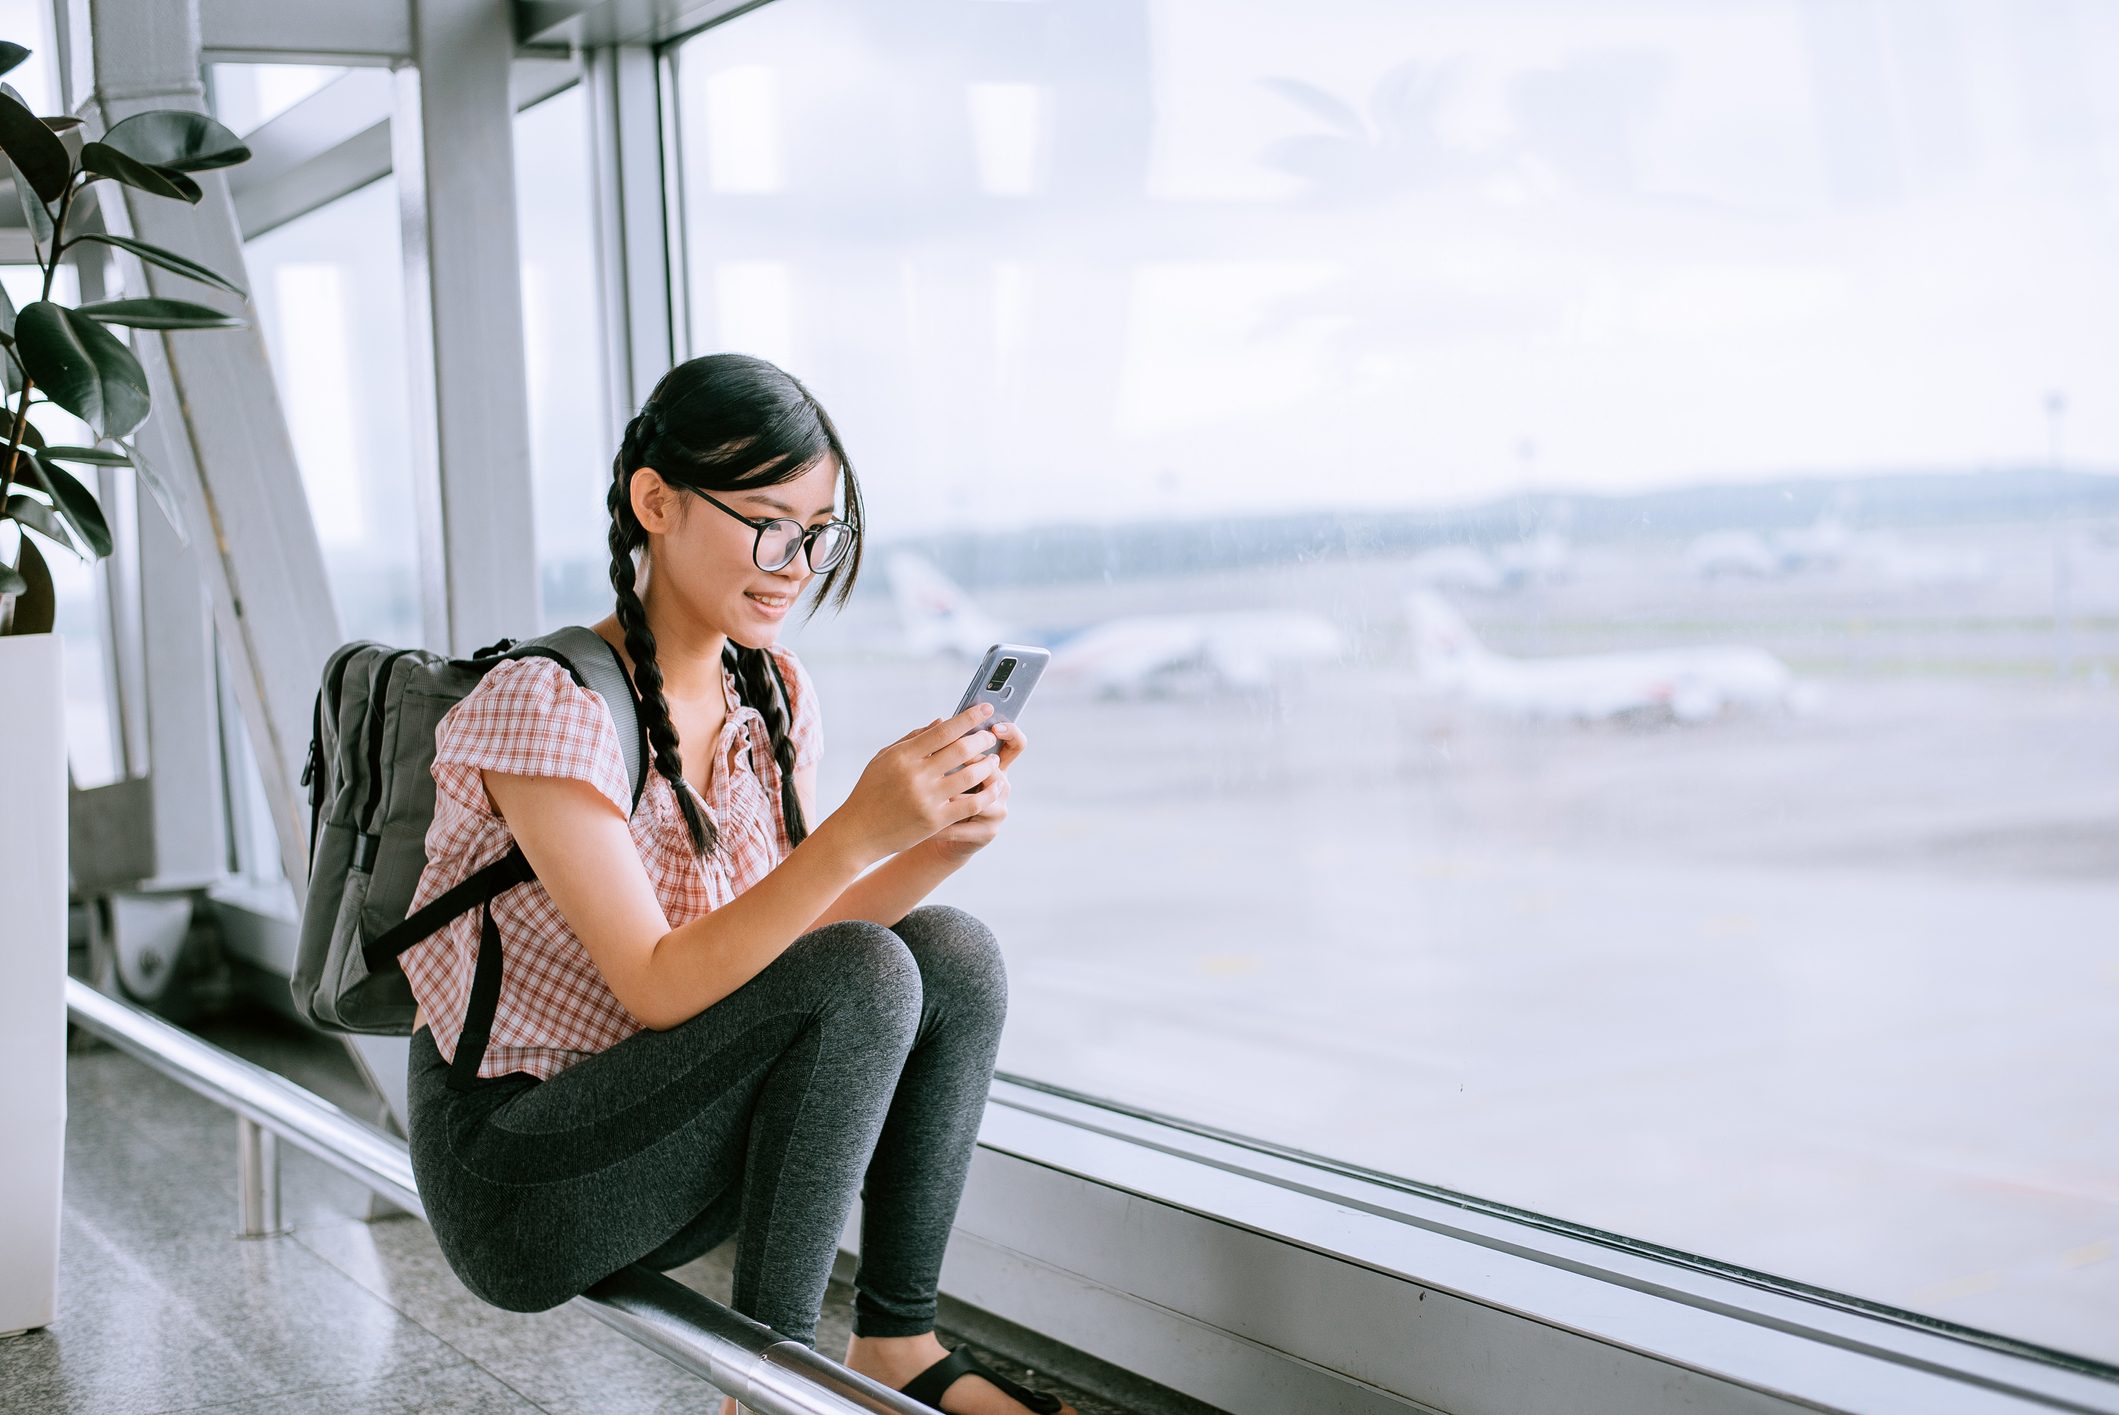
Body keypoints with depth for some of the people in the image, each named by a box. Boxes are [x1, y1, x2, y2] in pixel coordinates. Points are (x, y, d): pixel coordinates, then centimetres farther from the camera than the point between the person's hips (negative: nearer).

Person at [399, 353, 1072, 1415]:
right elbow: (659, 988, -24)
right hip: (512, 1178, -7)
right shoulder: (547, 706, -20)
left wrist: (946, 842, -13)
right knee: (863, 977, -25)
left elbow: (795, 937, 4)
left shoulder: (770, 695, 4)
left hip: (640, 1138, 8)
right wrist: (860, 831, -33)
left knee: (955, 952, -10)